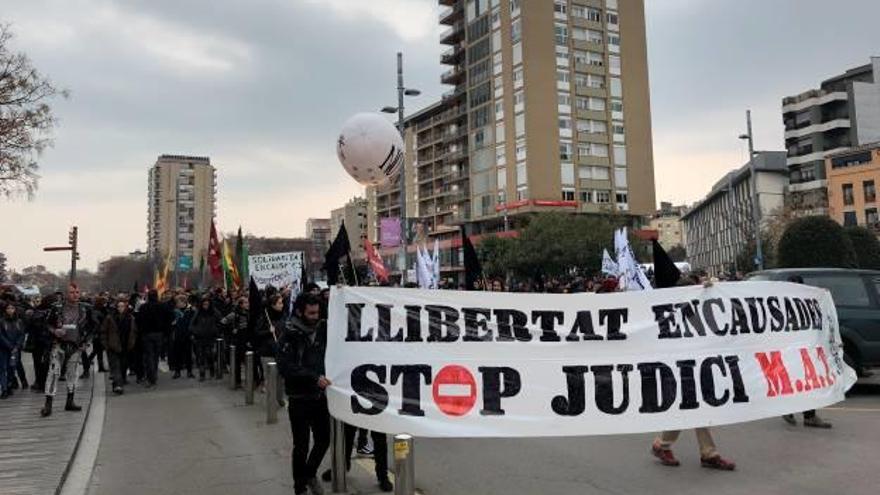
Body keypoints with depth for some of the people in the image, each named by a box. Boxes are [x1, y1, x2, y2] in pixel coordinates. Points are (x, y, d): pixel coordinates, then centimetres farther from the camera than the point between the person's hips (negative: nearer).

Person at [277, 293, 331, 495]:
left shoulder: (323, 329, 0)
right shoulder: (289, 336, -11)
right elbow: (285, 367, -22)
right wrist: (314, 377, -29)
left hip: (320, 397, 4)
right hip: (299, 400, -4)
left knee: (323, 440, 13)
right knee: (301, 446, 6)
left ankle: (310, 474, 40)